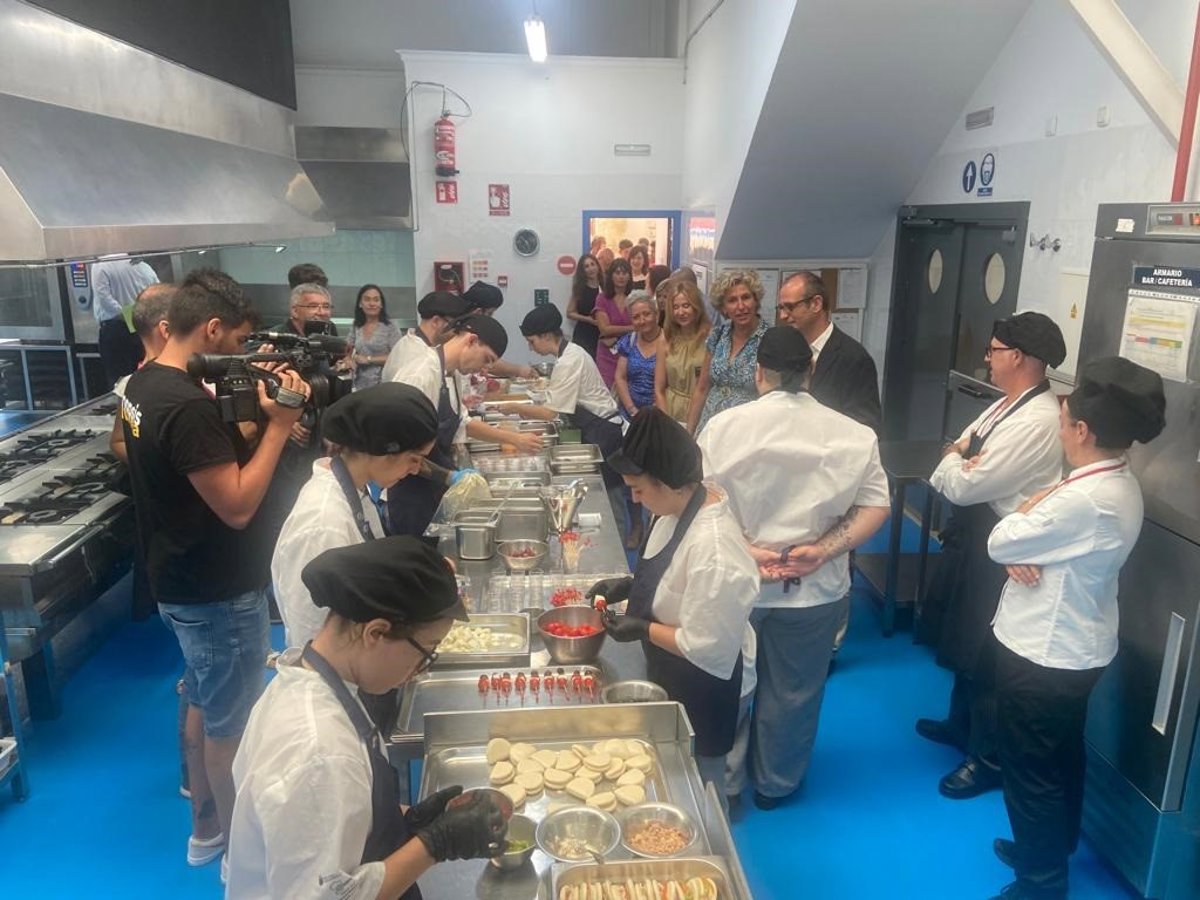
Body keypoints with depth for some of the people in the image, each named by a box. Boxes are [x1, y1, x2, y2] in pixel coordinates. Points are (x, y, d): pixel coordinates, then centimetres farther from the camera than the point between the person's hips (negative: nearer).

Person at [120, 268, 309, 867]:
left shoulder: (143, 384, 3)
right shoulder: (189, 406, -28)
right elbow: (238, 506, -28)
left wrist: (257, 419, -3)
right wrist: (279, 424, -24)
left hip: (182, 581, 10)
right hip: (217, 594, -10)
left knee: (205, 705, 24)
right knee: (231, 724, 9)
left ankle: (206, 827, 40)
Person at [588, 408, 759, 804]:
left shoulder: (713, 551, -39)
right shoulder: (689, 500, -11)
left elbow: (707, 647, -30)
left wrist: (643, 629, -22)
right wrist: (631, 585, -3)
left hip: (701, 685, -8)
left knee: (697, 777, 19)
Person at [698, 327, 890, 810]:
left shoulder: (725, 425, -12)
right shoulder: (854, 435, -7)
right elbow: (876, 506, -7)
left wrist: (745, 551, -14)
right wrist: (821, 550, -12)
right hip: (814, 589, 1)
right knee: (792, 692, 20)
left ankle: (724, 782, 39)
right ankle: (775, 784, 40)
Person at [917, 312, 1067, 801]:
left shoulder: (1038, 420, -25)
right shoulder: (1007, 405, 7)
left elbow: (964, 486, -26)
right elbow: (960, 450, 8)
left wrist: (953, 460, -5)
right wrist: (961, 455, -15)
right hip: (974, 536, 10)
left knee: (983, 655, 5)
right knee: (962, 638, 24)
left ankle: (990, 758, 24)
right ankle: (962, 723, 45)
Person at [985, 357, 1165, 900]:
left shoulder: (1085, 499, -31)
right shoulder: (1118, 485, 1)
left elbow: (999, 542, -22)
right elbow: (1049, 540, 6)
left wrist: (1031, 506, -6)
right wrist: (1019, 555, -15)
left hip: (1042, 653, -10)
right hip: (1077, 647, 10)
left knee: (1030, 770, 8)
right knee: (1062, 758, 25)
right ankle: (1053, 851, 45)